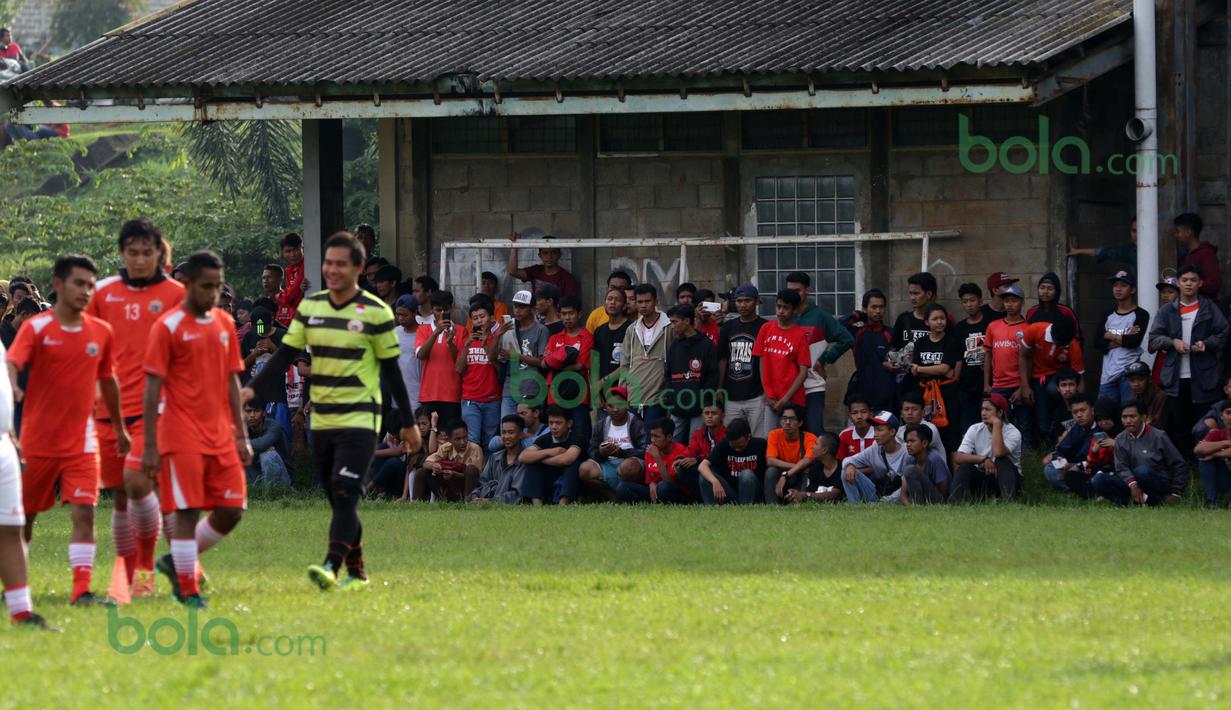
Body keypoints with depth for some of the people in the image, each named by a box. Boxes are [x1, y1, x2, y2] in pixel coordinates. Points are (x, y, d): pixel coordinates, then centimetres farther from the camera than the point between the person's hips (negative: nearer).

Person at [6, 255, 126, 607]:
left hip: (81, 442, 2)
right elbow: (12, 363, -23)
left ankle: (81, 590, -16)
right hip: (38, 441, -2)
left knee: (84, 513, -13)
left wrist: (119, 429, 24)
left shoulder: (101, 332, 5)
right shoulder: (36, 328, -7)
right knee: (24, 516, 10)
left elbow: (108, 381, 18)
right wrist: (11, 387, -46)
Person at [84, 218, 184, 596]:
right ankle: (129, 578, 17)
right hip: (110, 408, 4)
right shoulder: (104, 292, 9)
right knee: (120, 497, 7)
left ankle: (147, 565, -4)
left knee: (137, 482, -20)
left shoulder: (175, 294, 1)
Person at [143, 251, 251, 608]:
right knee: (187, 512, -7)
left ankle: (176, 562, 21)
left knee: (231, 511, 2)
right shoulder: (168, 327, -6)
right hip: (182, 439, -6)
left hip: (221, 438, 6)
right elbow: (152, 387, -7)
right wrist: (150, 445, -11)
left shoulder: (225, 324, 11)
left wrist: (241, 435, 11)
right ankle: (188, 591, 1)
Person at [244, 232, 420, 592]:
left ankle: (331, 567, -28)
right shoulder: (310, 307, 7)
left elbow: (391, 370, 0)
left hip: (360, 419, -5)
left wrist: (408, 423, 3)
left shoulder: (375, 313, -5)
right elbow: (285, 354, 7)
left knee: (345, 495, -18)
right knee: (339, 502, 8)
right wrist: (252, 389, -8)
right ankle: (356, 572, 18)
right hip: (321, 421, 5)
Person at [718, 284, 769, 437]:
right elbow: (722, 361, 15)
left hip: (756, 397, -5)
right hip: (732, 398, 5)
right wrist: (719, 390, 8)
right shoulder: (728, 327, 14)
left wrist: (768, 392, -11)